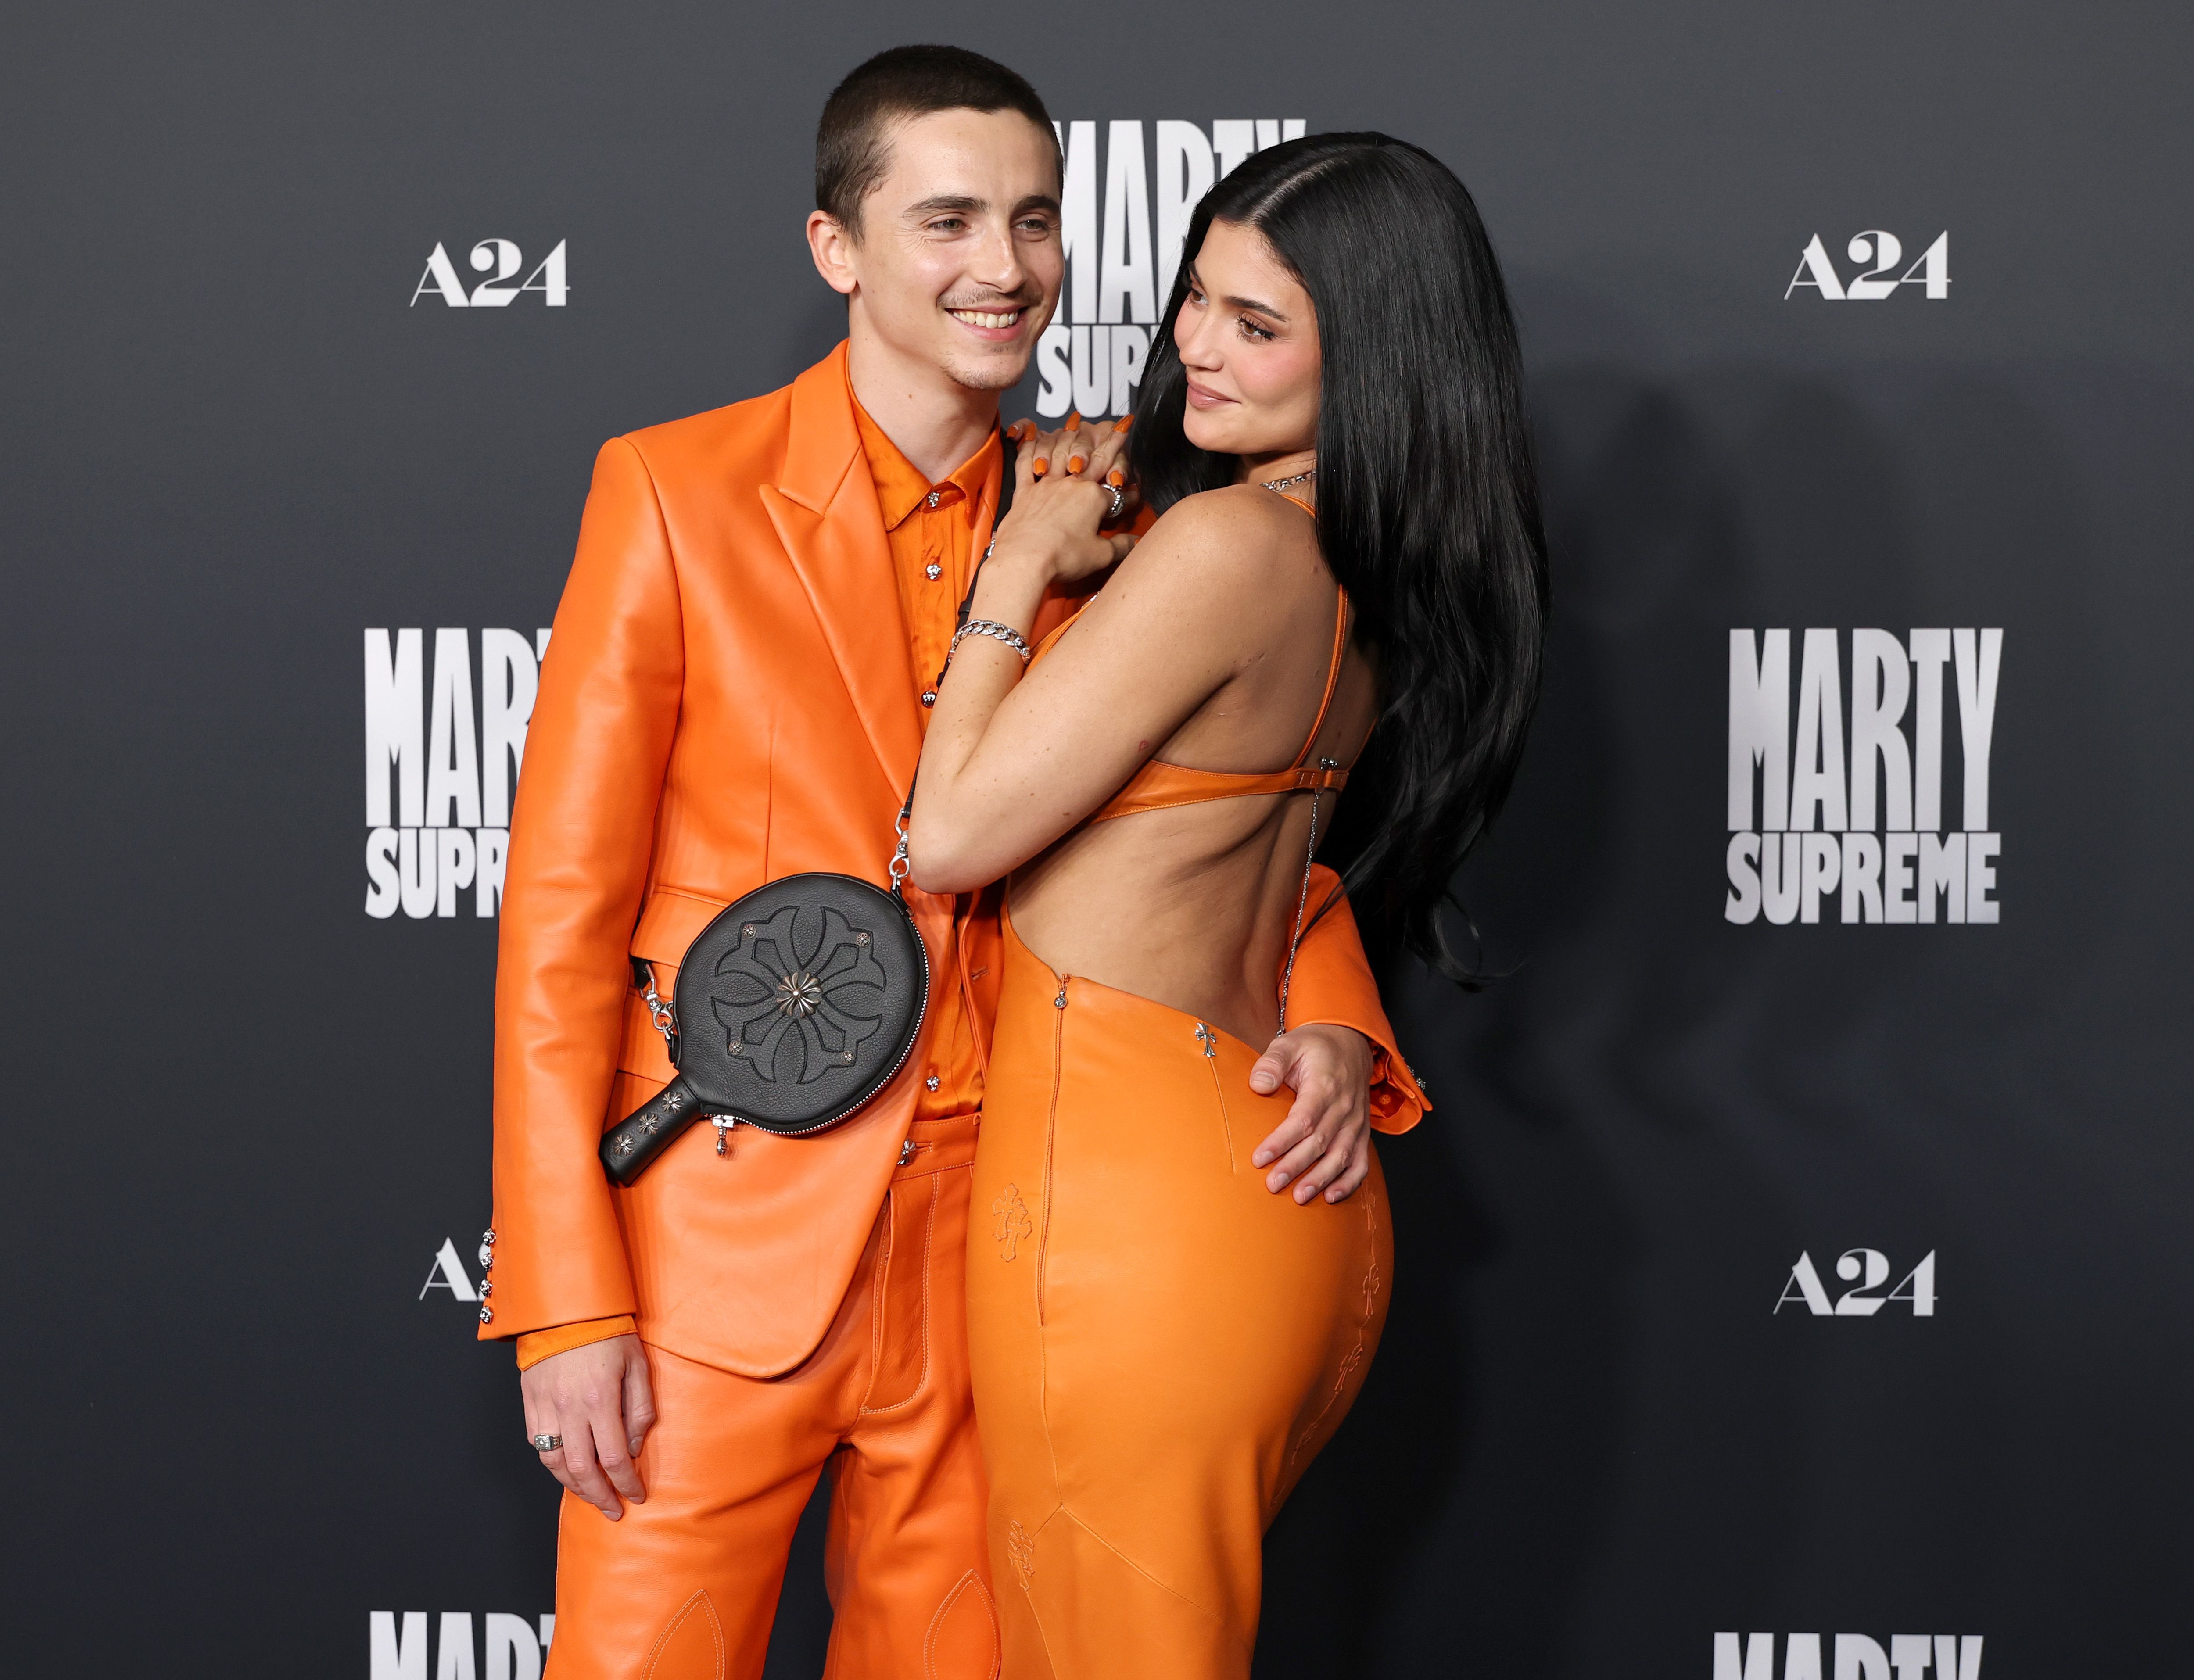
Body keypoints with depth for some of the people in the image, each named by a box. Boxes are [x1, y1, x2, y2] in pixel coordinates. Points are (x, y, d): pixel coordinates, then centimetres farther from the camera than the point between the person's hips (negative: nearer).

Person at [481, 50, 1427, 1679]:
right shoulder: (677, 492, -5)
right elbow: (561, 917, -7)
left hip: (988, 1251, 3)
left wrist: (1334, 1023, -6)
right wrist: (567, 1302, -11)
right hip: (727, 1243, -3)